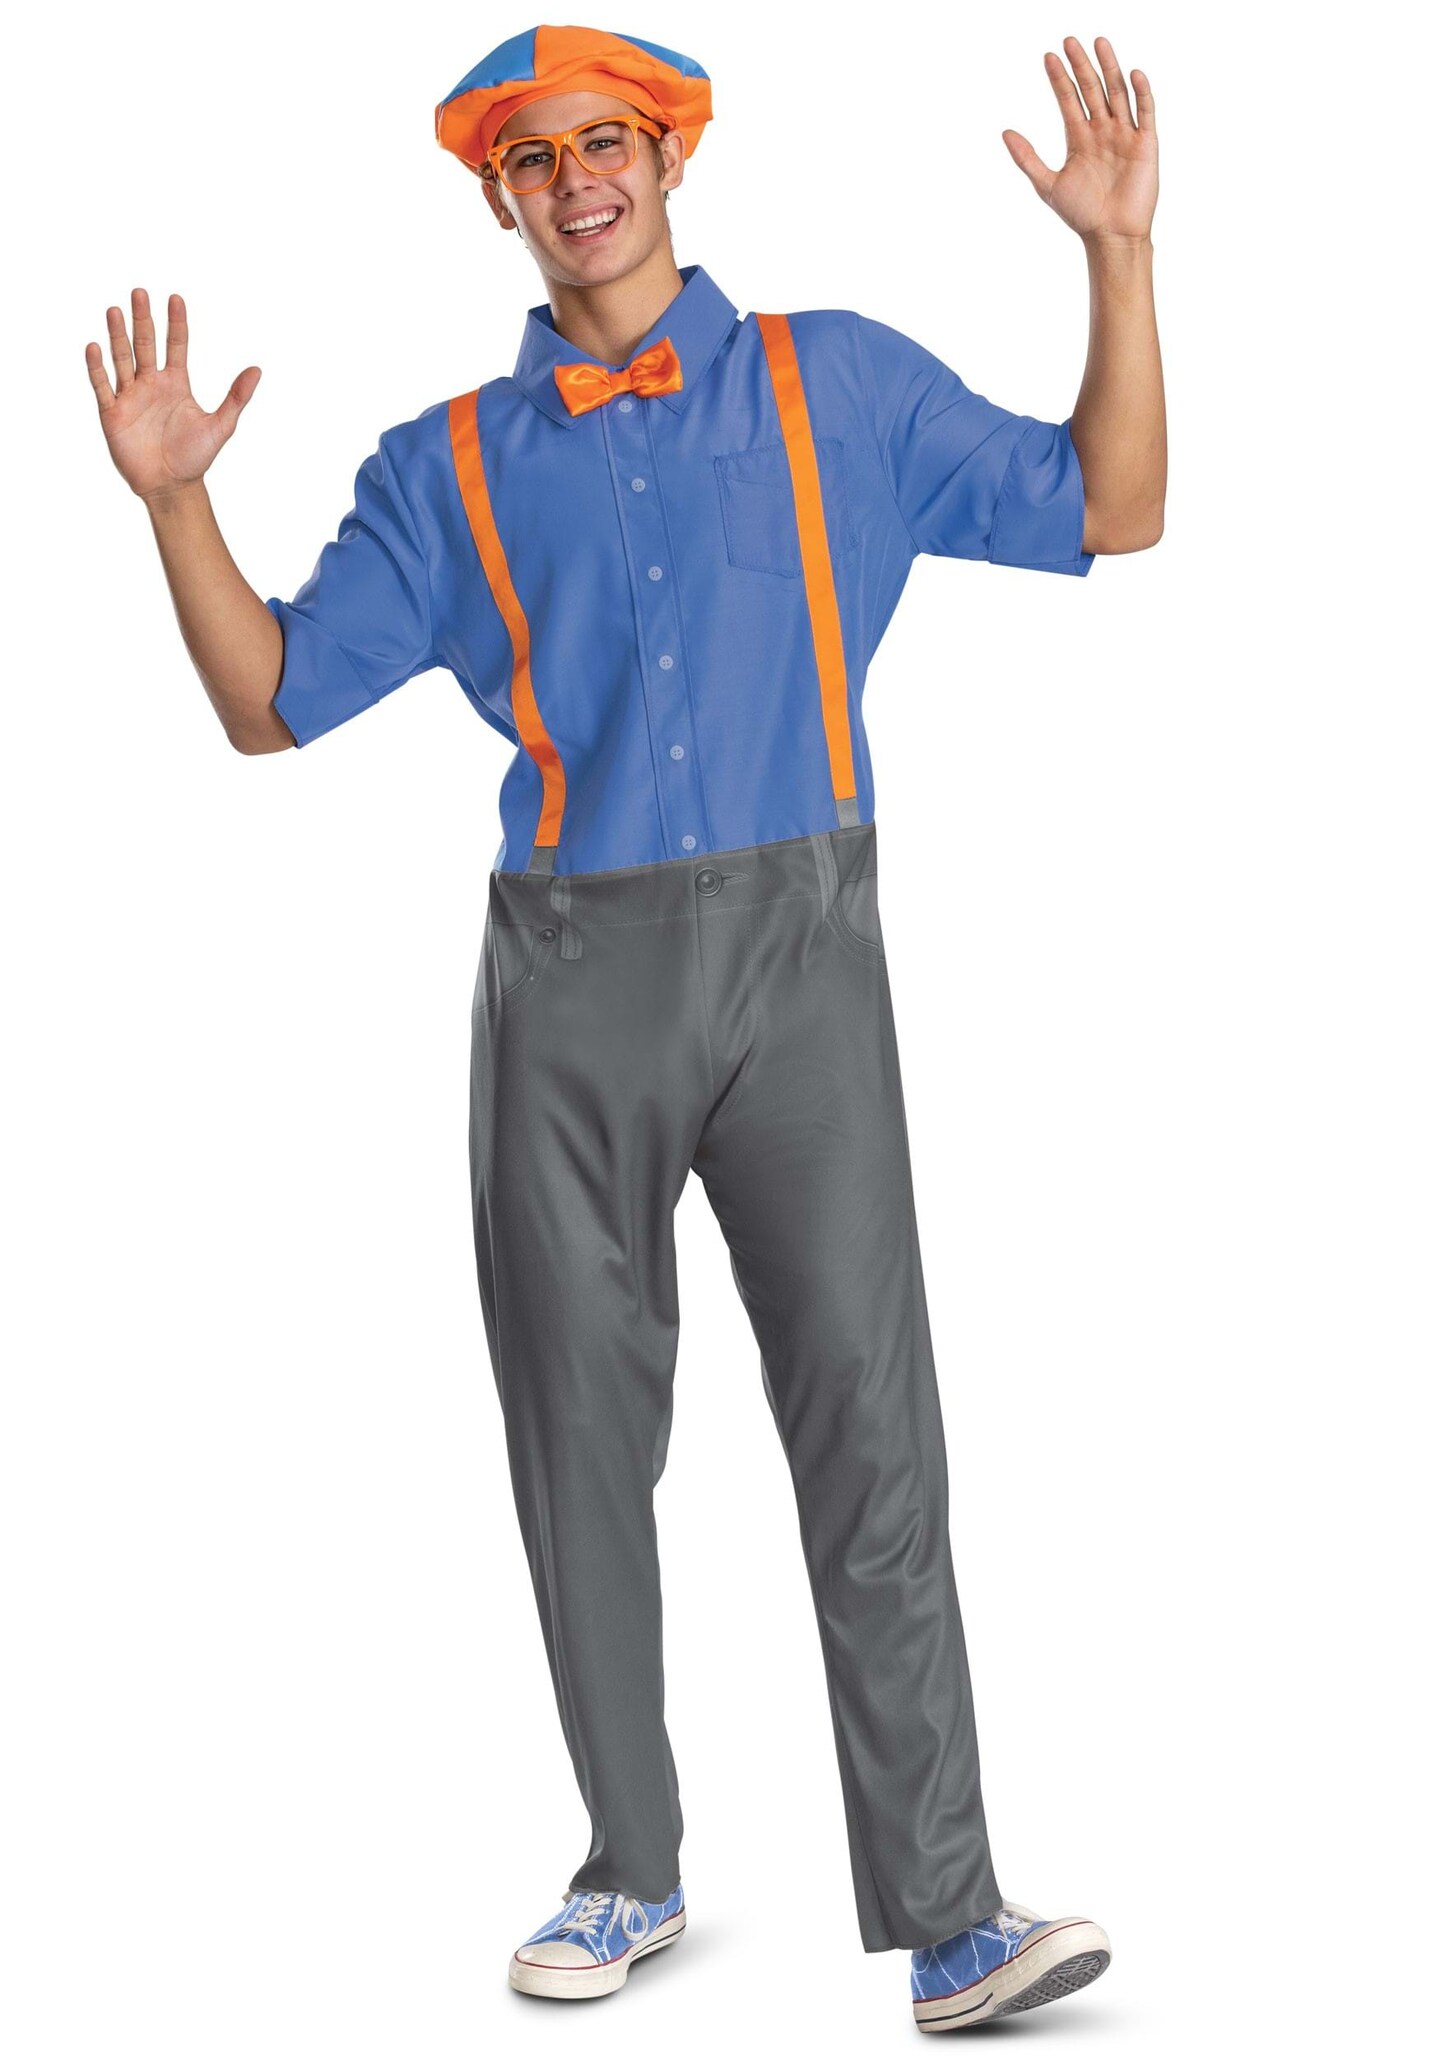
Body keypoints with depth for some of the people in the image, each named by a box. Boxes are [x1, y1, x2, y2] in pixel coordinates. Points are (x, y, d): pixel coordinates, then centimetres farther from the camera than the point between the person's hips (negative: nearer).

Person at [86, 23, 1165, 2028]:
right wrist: (171, 498, -1)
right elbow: (271, 698, 13)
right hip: (568, 978, 2)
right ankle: (633, 1871, 22)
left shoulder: (843, 386, 11)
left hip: (795, 952, -2)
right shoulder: (452, 465, 13)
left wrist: (1120, 253, 2)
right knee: (582, 1440, 7)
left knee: (869, 1427, -8)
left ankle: (951, 1924, -5)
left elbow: (1107, 512, 11)